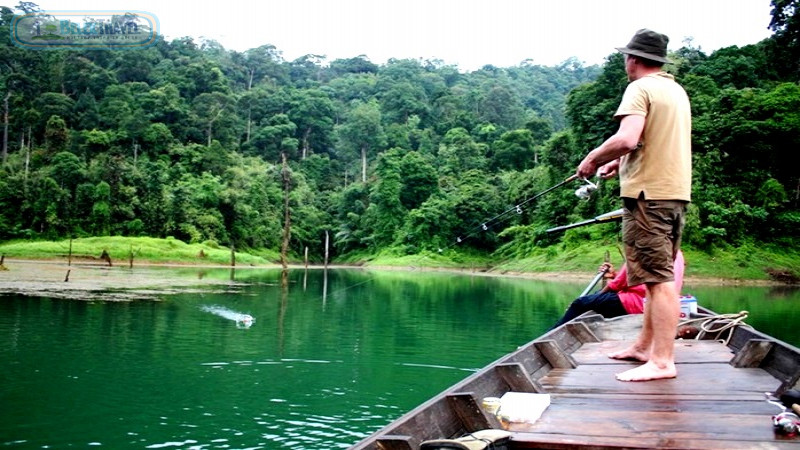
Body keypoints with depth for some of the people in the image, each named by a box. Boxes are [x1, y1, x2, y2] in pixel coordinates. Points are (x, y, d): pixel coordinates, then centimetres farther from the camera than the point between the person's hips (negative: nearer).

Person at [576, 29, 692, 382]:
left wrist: (592, 160, -9)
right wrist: (620, 162, 23)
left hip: (648, 194, -9)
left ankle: (662, 361, -7)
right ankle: (645, 346, 24)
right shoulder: (678, 91, 19)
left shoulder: (640, 89, -9)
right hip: (677, 193, 10)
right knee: (661, 276, 14)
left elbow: (627, 138, -23)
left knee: (658, 279, -9)